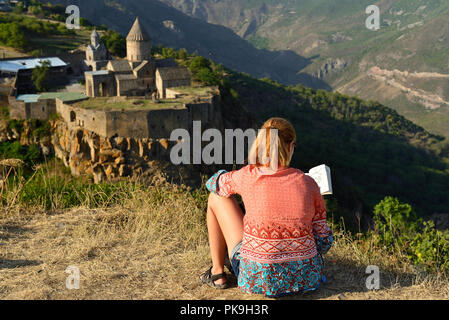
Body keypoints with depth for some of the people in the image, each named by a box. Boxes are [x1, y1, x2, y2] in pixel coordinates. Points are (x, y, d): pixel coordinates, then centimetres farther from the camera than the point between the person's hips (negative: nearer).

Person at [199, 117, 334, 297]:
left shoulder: (248, 176, -11)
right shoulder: (308, 184, -7)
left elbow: (213, 183, 13)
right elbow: (324, 240, 0)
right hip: (306, 278, 3)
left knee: (216, 197, 14)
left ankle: (217, 273, 23)